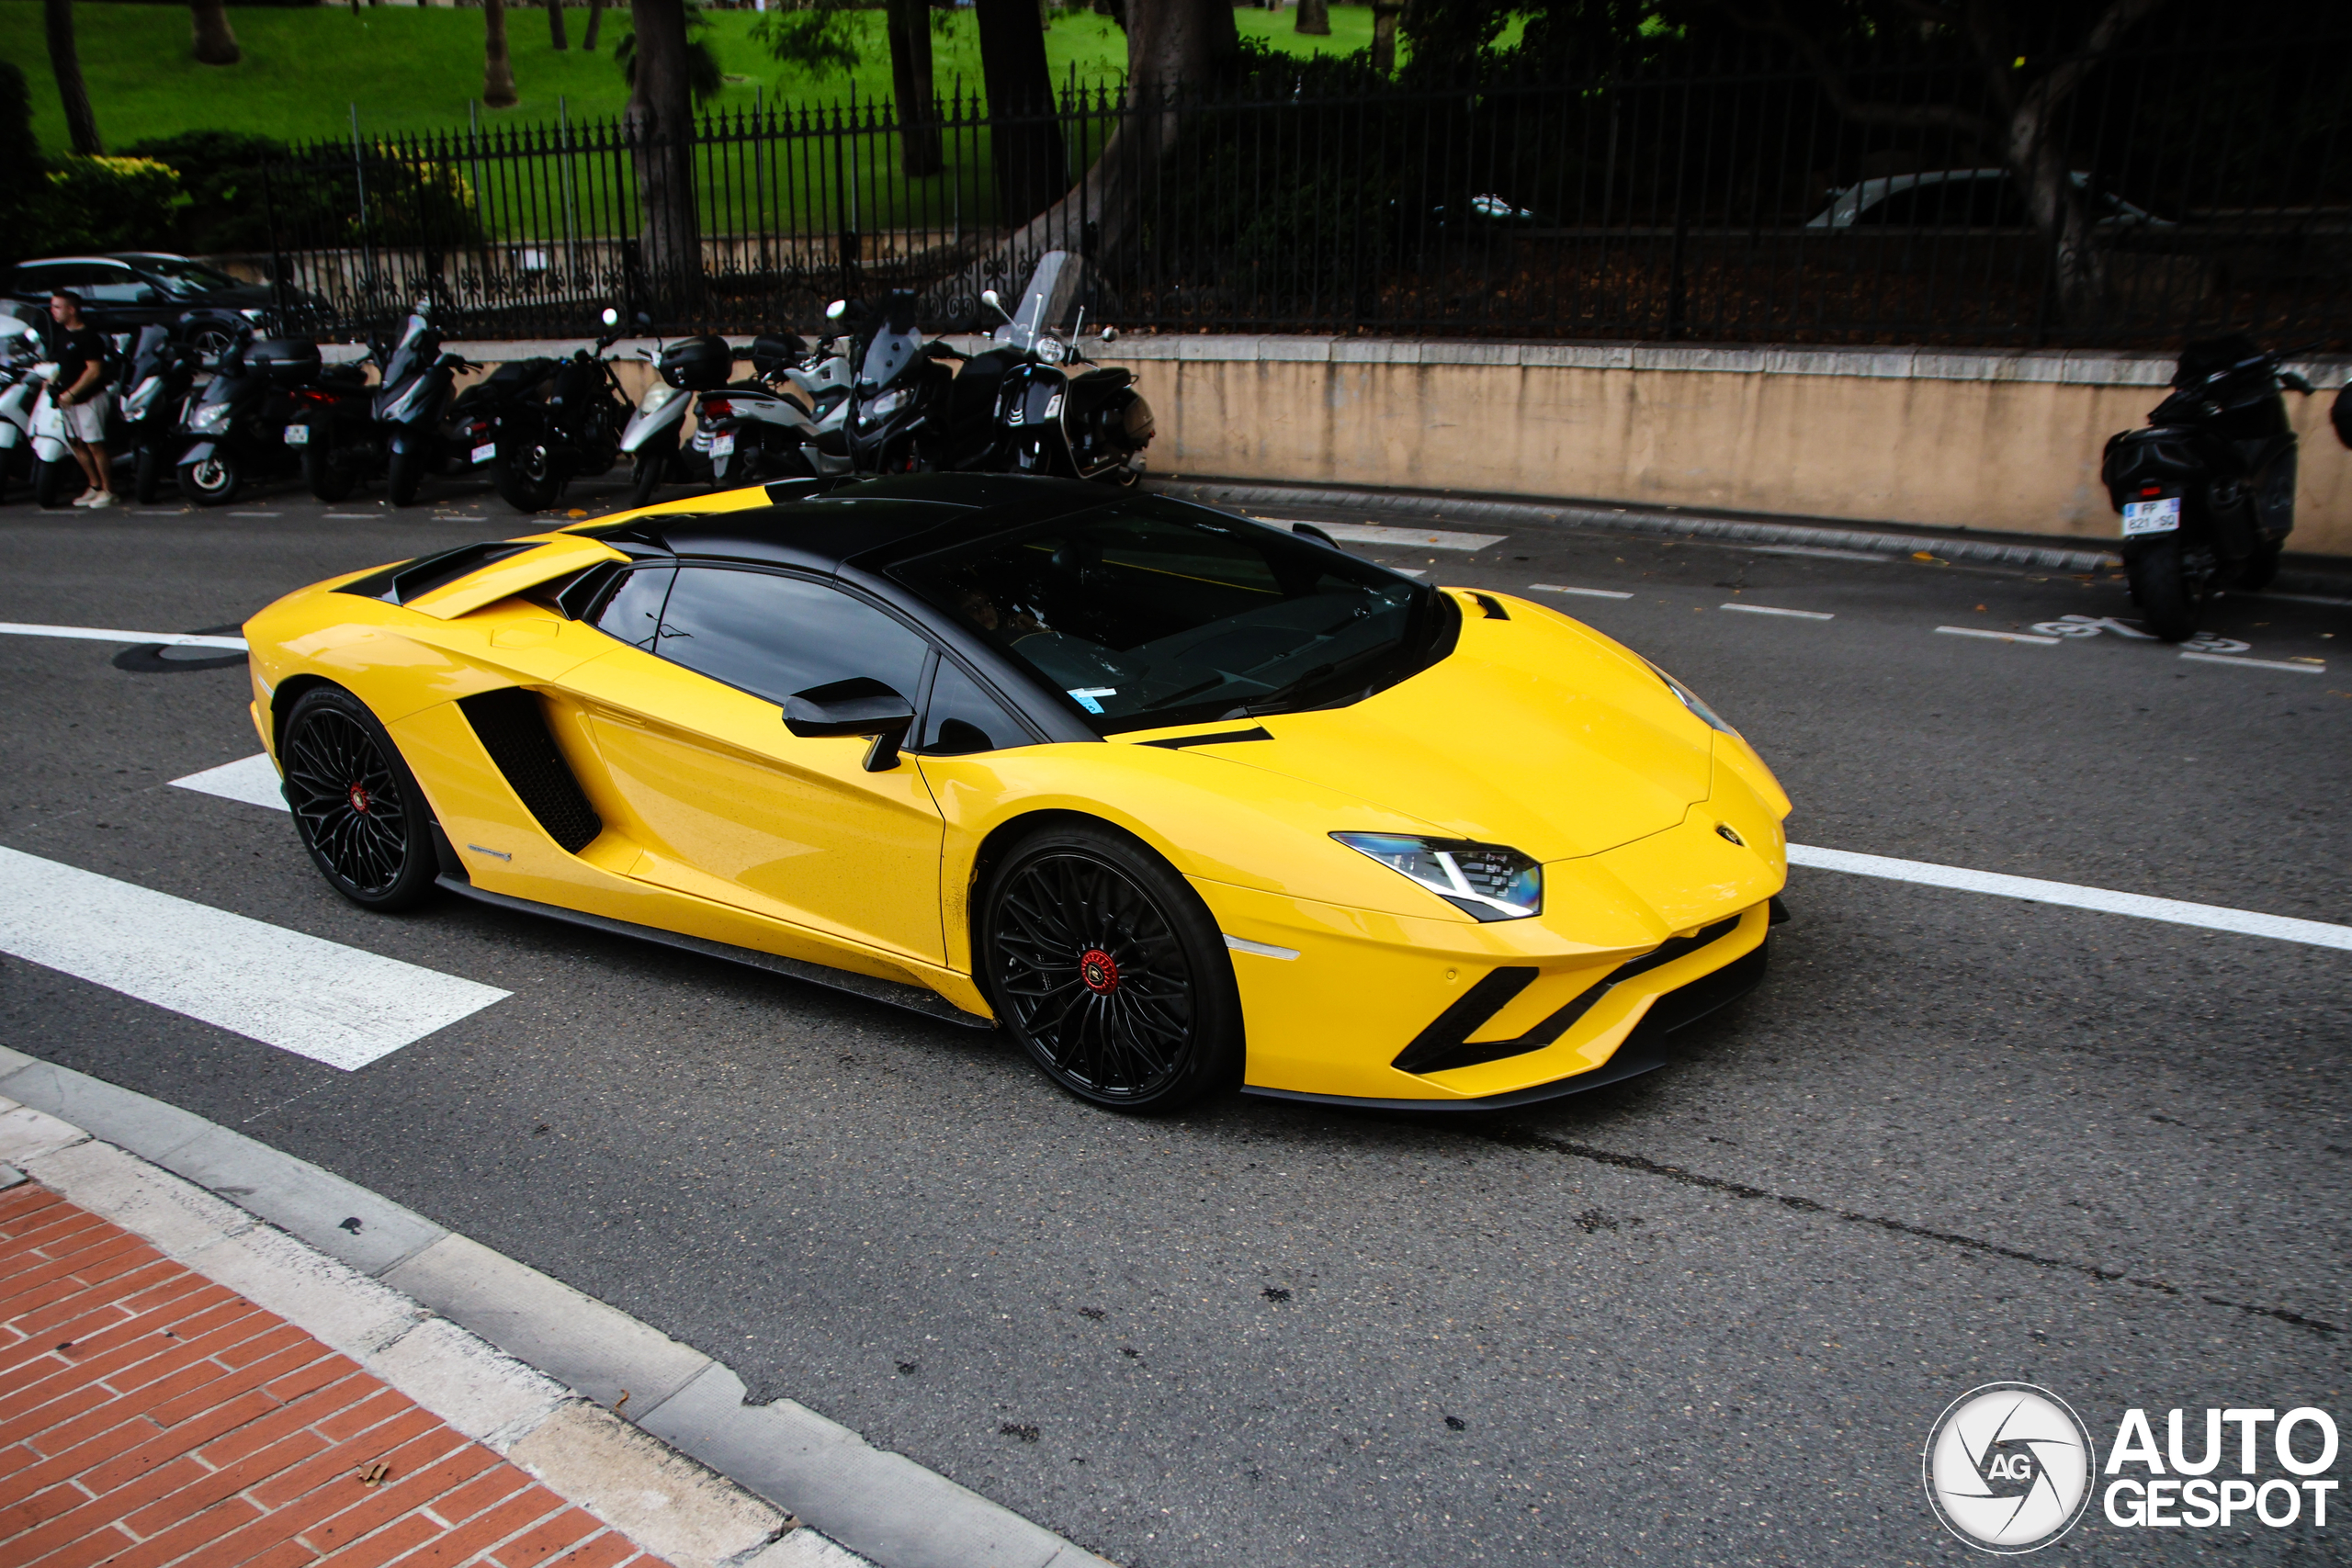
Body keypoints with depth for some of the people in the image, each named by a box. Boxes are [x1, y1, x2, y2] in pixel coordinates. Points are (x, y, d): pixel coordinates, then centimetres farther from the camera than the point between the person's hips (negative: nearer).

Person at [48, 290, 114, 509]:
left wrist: (71, 393, -17)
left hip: (88, 398, -9)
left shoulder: (89, 337, -15)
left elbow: (94, 371, -19)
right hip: (68, 399, 9)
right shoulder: (62, 332, 10)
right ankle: (94, 485, 19)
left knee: (94, 444, -5)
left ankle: (107, 490, 4)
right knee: (76, 443, 10)